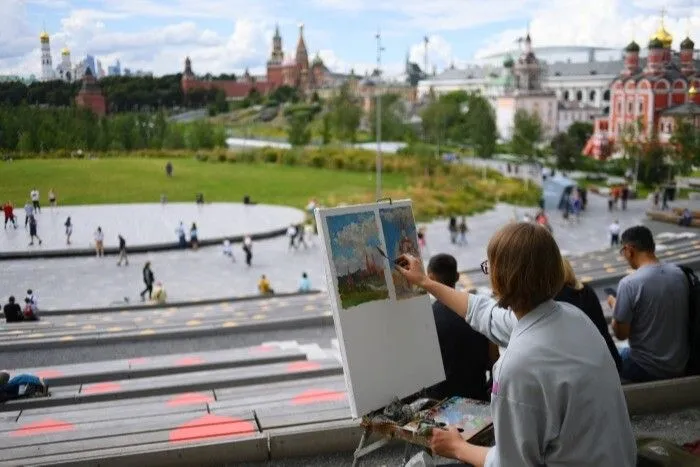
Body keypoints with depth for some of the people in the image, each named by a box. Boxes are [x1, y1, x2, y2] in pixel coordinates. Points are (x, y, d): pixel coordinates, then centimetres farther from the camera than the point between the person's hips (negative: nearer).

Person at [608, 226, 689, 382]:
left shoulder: (629, 283, -22)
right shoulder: (679, 274, -4)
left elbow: (621, 334, -15)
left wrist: (614, 306, 2)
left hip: (648, 369, -6)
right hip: (681, 364, 6)